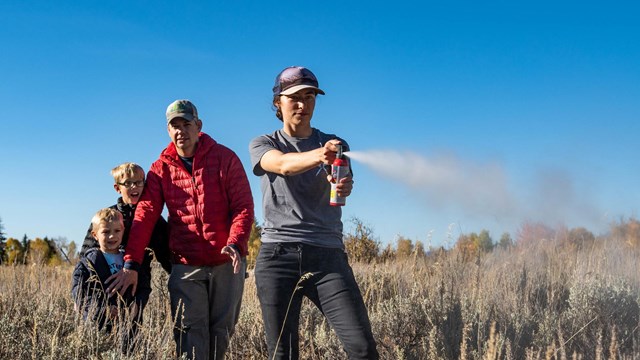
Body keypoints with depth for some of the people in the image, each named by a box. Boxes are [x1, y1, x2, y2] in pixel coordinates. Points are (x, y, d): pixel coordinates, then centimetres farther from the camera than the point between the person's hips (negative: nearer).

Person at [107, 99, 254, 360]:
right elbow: (145, 215, -4)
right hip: (185, 265, 1)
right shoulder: (162, 168, 3)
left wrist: (235, 244, -23)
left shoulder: (225, 158, -3)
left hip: (227, 262, 0)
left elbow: (243, 206, -6)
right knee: (190, 329, -8)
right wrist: (131, 264, -12)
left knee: (223, 328, 9)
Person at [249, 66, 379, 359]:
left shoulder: (335, 145, 15)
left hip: (326, 255, 1)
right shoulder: (262, 146, 11)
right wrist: (318, 156, -35)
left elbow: (343, 183, -6)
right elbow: (283, 164, -13)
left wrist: (345, 186, -32)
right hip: (277, 255, 0)